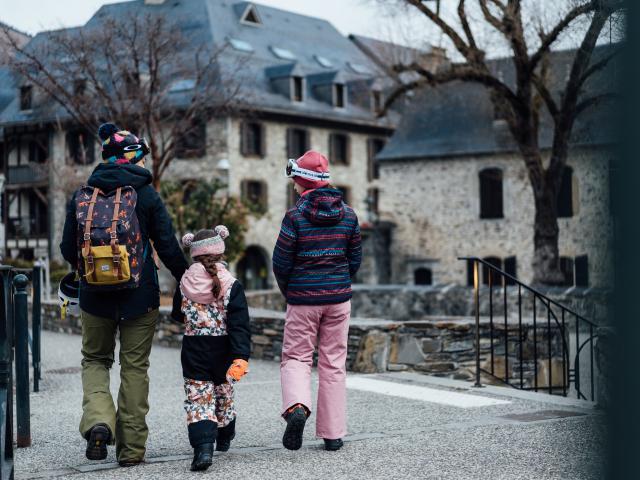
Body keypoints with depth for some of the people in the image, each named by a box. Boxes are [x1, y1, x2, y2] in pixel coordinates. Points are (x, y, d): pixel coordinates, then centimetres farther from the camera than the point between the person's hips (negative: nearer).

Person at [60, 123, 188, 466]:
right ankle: (130, 447, 10)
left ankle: (98, 421, -7)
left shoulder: (82, 196, 2)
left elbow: (68, 250, 7)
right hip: (139, 296, -2)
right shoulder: (145, 194, -6)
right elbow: (168, 247, -5)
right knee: (135, 367, 8)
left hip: (94, 296, 2)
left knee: (95, 359, 19)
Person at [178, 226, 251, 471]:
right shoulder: (232, 286, -10)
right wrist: (241, 357, -18)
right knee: (223, 396, 21)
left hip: (194, 353, -1)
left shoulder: (185, 283, -4)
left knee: (198, 400, -2)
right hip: (222, 353, 1)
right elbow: (239, 325, -16)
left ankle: (202, 446, -22)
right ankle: (224, 438, 40)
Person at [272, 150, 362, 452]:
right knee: (333, 364, 9)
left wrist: (288, 291, 10)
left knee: (296, 357, 8)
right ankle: (333, 433, 10)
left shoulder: (296, 215, -11)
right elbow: (355, 258, 7)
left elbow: (281, 261, -8)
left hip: (303, 299, -3)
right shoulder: (348, 214, 2)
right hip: (339, 297, 3)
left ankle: (297, 407, -20)